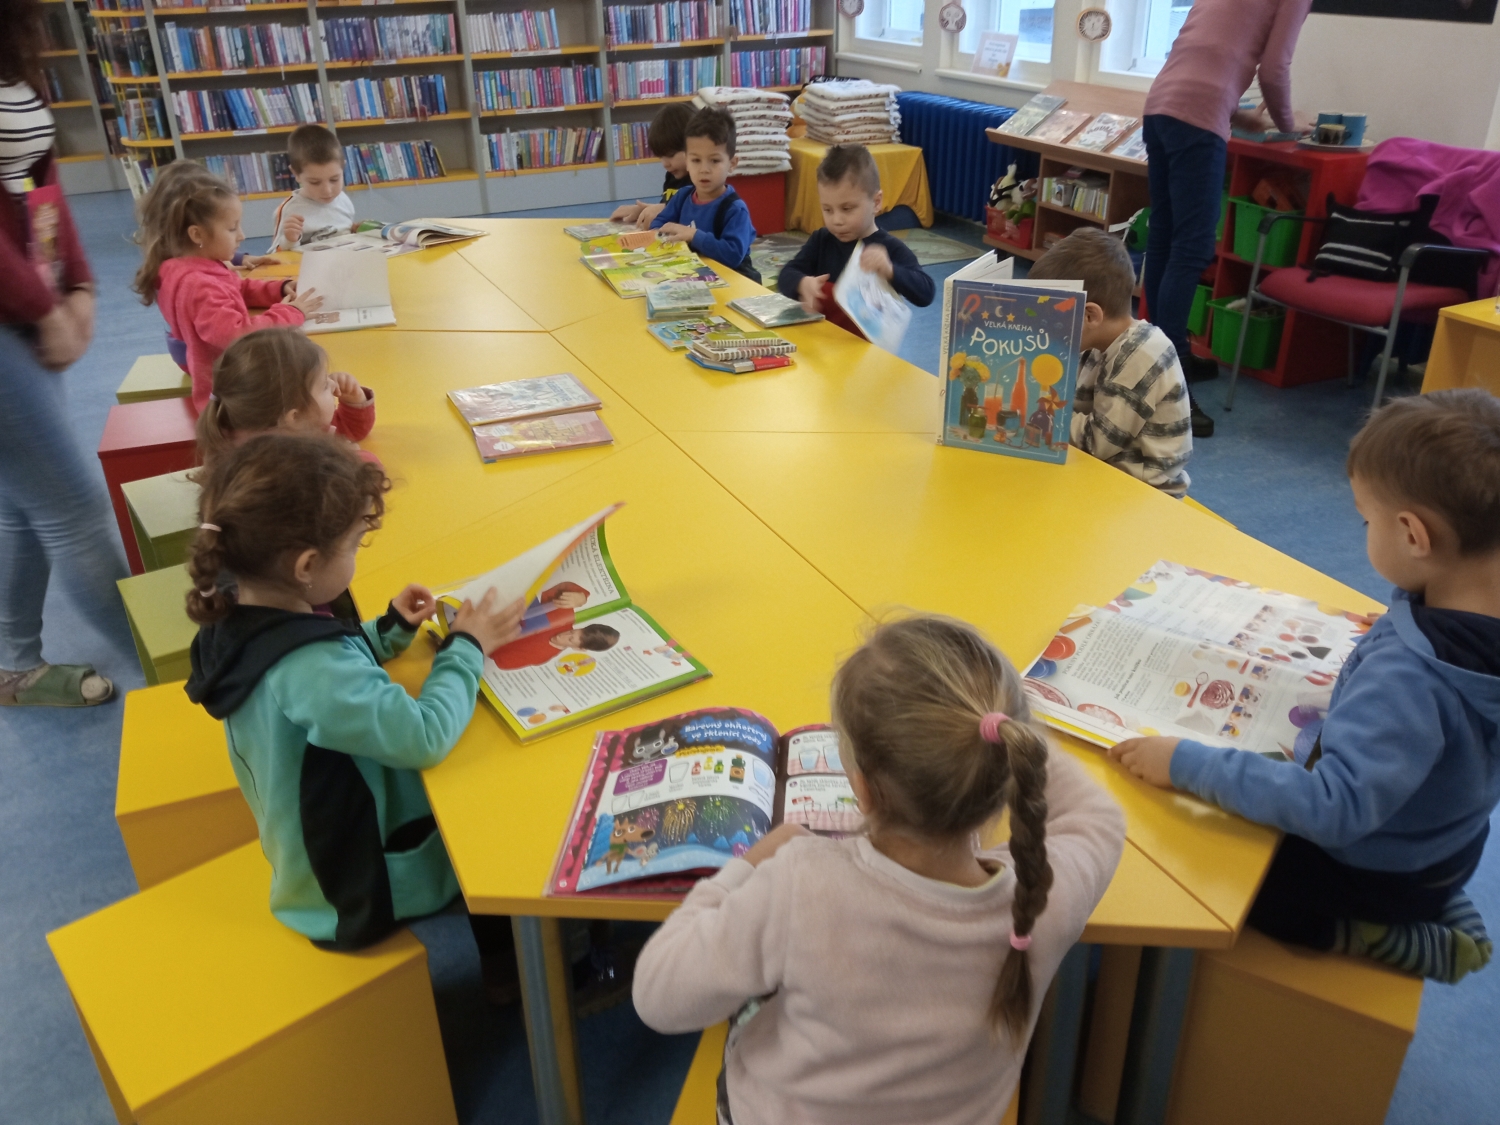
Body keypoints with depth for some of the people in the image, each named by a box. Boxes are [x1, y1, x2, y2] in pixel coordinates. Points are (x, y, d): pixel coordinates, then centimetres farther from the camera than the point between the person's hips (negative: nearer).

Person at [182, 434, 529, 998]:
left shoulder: (240, 615, -8)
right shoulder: (308, 669, -39)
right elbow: (426, 736, -37)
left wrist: (391, 629, -5)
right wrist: (466, 647, -22)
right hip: (363, 889, -8)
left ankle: (499, 958, 39)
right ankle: (510, 966, 36)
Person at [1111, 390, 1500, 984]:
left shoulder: (1409, 678, -40)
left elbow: (1335, 807, -43)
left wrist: (1188, 764, -41)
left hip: (1380, 874, -7)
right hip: (1439, 843, 7)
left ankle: (1392, 939, 5)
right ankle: (1438, 909, 19)